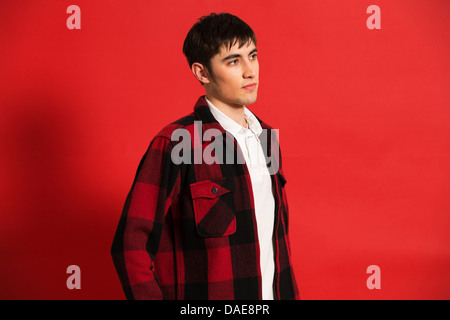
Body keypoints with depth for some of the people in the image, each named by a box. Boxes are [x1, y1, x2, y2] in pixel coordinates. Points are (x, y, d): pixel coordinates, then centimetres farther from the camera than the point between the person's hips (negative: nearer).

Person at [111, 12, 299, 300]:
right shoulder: (175, 144, -16)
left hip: (273, 291, 6)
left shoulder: (266, 137, 6)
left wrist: (290, 292, 9)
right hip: (207, 295, -6)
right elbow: (131, 247, -16)